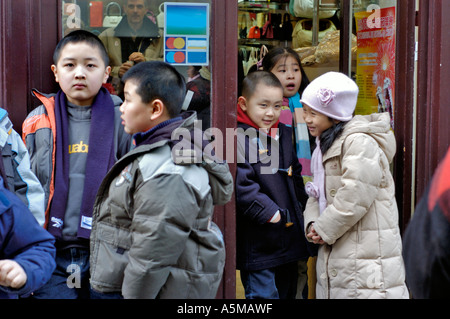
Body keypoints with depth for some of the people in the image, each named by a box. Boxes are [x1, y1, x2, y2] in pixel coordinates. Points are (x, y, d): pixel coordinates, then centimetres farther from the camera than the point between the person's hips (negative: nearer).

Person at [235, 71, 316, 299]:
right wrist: (272, 214, -21)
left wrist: (298, 207, 15)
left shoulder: (283, 134, 12)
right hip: (258, 242, -8)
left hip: (289, 238, 8)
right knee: (263, 294, -4)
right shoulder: (238, 137, -15)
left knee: (287, 292, 18)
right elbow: (242, 186, -22)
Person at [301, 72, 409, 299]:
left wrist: (324, 230, -13)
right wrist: (312, 224, -1)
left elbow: (354, 197, -23)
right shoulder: (325, 146, 16)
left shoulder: (361, 143, -17)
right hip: (335, 254, 9)